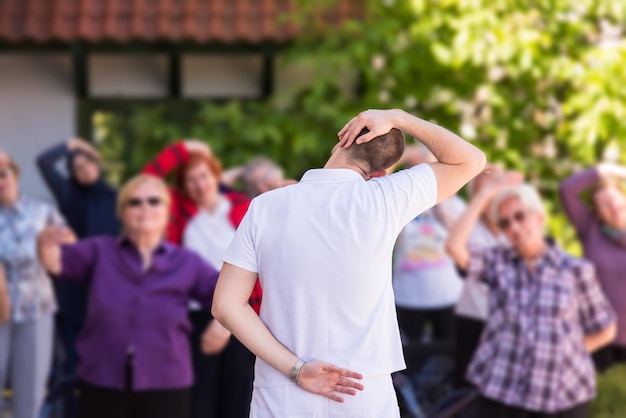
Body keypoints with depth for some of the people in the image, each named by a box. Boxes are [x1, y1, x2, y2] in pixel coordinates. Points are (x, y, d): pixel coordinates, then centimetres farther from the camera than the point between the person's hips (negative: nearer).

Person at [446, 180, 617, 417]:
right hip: (500, 392, 1)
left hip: (564, 396, -1)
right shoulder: (497, 262, 3)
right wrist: (485, 196, -9)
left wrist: (565, 353, -2)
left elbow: (604, 330, 8)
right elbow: (454, 246, -15)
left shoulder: (576, 270, -1)